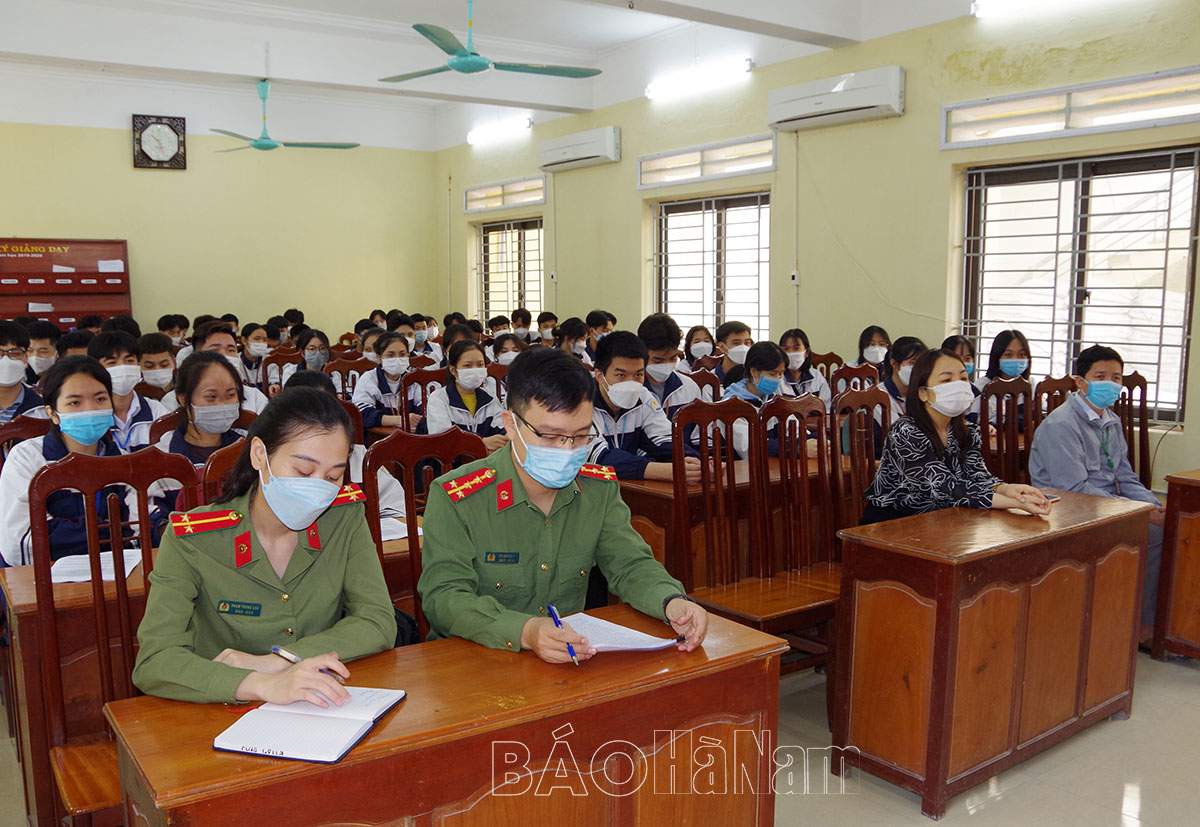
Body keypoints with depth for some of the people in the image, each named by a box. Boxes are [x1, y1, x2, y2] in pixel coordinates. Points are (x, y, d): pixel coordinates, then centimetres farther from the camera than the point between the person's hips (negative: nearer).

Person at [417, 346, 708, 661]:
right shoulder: (454, 499, -13)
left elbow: (630, 565, 4)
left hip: (575, 657, 2)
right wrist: (524, 631, -38)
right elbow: (443, 596, -20)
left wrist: (671, 601, -20)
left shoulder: (601, 489, 3)